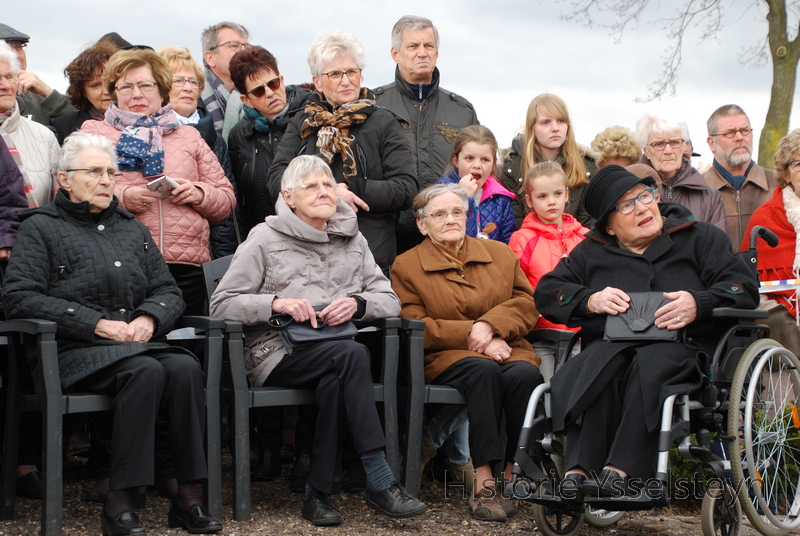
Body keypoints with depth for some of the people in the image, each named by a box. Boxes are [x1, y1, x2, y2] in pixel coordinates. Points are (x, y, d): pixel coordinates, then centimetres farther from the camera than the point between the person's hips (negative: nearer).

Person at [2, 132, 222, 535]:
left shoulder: (131, 228, 24)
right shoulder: (41, 228, 7)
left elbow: (168, 291, 21)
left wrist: (148, 319, -5)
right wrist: (98, 324, -12)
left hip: (139, 343, 5)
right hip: (76, 352, -4)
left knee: (185, 368, -27)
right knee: (145, 371, -34)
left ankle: (189, 497, -26)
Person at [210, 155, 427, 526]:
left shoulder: (352, 240, 18)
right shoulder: (265, 238, 6)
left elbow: (390, 300, 13)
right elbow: (221, 304, 0)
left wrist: (357, 304, -9)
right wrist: (276, 303, -15)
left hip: (338, 351, 3)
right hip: (278, 353, -3)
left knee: (335, 381, -35)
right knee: (350, 354, -33)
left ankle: (318, 492, -27)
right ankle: (380, 482, -33)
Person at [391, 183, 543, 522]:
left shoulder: (499, 254, 19)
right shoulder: (406, 266, 9)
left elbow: (527, 303, 9)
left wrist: (489, 326, -12)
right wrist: (472, 337, -13)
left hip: (506, 350, 3)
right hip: (446, 359, -3)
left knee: (525, 374, -32)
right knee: (484, 370, -37)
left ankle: (515, 472, -22)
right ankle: (483, 480, -39)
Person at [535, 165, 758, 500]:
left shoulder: (700, 238, 18)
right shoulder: (591, 252, 24)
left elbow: (744, 286, 7)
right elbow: (547, 291, 17)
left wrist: (699, 304, -13)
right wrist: (590, 300, -3)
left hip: (680, 346, -2)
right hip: (611, 344, 2)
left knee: (650, 364, -37)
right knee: (599, 363, -35)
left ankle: (621, 471, -47)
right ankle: (578, 470, -47)